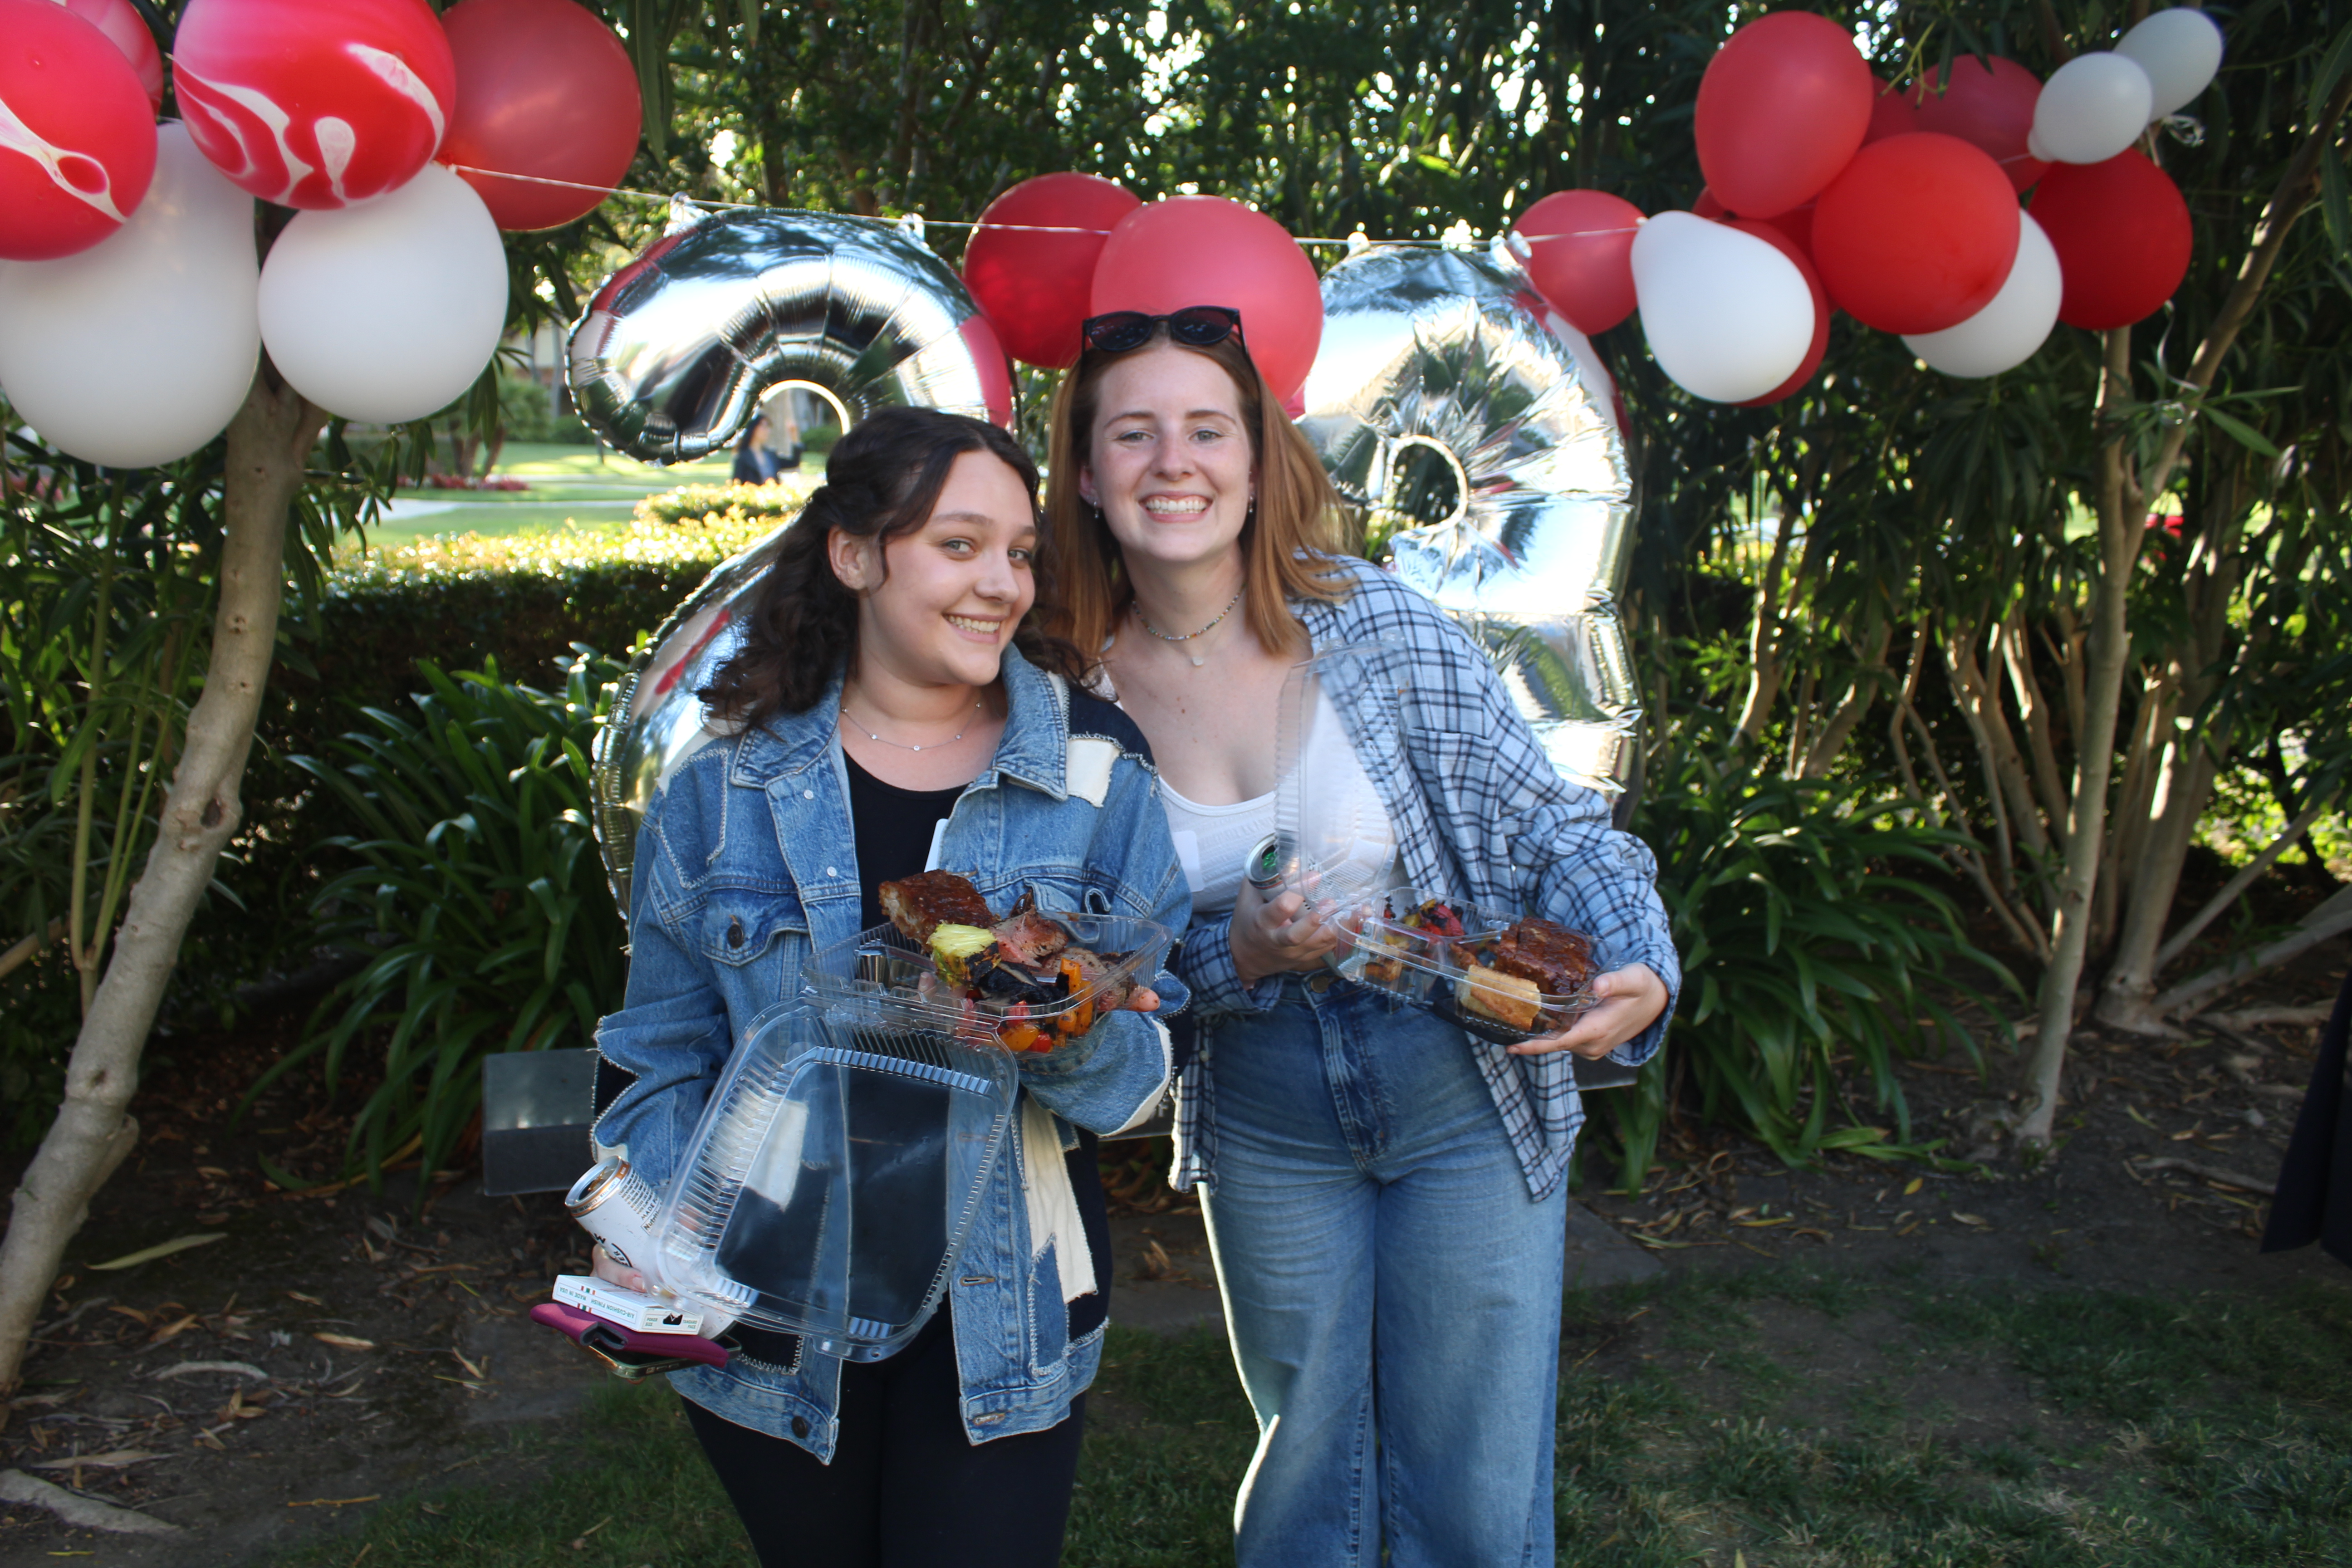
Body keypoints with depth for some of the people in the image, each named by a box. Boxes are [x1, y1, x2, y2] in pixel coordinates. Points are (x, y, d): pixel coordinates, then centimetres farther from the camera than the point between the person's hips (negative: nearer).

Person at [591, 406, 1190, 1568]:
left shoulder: (1098, 779, -4)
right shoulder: (727, 785, -3)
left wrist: (1076, 1041, -25)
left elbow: (1150, 1069, -4)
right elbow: (666, 1052, 3)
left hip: (1002, 1315, 0)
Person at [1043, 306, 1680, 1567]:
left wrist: (1641, 974, -26)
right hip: (1264, 1122, 2)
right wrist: (1240, 955, -23)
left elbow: (1554, 826, -9)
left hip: (1468, 1094, -1)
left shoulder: (1380, 625, -15)